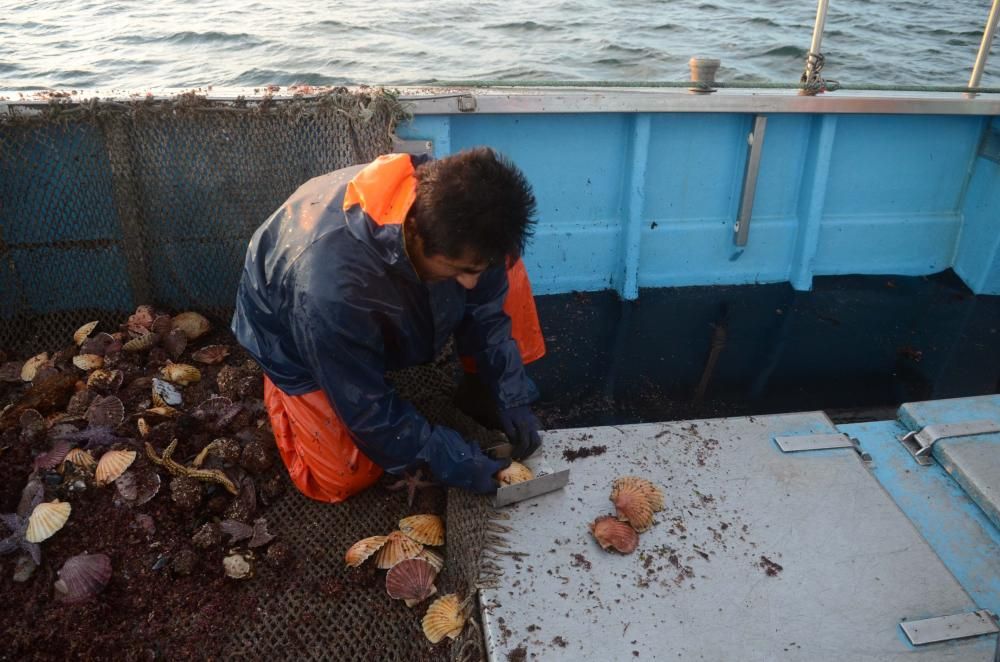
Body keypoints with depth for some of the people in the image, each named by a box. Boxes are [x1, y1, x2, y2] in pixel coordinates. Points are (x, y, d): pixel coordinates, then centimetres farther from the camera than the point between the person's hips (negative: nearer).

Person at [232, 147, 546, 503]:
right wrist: (449, 460, -25)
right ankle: (281, 386, 15)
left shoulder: (459, 226, -30)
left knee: (504, 271, -14)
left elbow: (487, 308, -11)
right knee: (346, 479, -10)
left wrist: (512, 397, -16)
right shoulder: (329, 286, -46)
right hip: (298, 333, -4)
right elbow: (364, 404, -31)